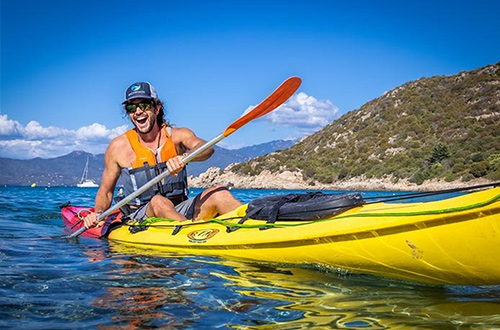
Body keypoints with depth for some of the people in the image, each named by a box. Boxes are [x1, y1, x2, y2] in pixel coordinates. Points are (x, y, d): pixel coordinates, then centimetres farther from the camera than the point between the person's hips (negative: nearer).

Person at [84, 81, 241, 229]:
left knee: (218, 193, -22)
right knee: (159, 202, -35)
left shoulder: (177, 136, 2)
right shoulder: (118, 146, 0)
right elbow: (105, 191, 8)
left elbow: (206, 148, -20)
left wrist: (183, 158, -42)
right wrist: (98, 213, -13)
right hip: (139, 219, -2)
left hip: (181, 214, 2)